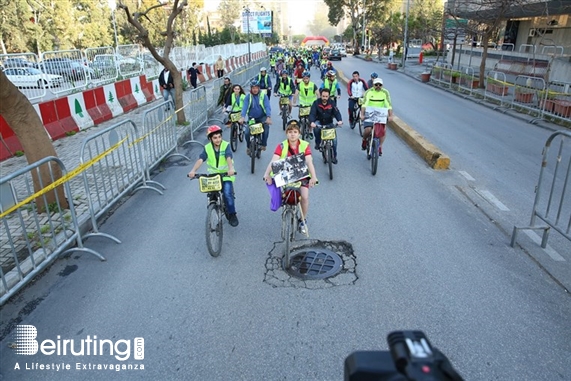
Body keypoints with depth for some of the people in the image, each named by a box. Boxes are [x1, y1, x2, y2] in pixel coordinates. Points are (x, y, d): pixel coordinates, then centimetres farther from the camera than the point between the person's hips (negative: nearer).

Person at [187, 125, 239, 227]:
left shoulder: (226, 145, -11)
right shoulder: (207, 148, -4)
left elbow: (229, 158, -28)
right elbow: (200, 159, -17)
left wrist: (231, 168, -48)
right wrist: (193, 170, -35)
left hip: (226, 174, -3)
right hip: (213, 175, 3)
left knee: (227, 193, -18)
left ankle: (232, 215, 0)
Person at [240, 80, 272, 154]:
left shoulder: (263, 96, -7)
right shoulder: (248, 97, -4)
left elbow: (267, 107, -18)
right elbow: (245, 107, -17)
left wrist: (269, 117, -36)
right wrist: (242, 117, -35)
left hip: (262, 117, -1)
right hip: (251, 118, 1)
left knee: (266, 126, -31)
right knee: (247, 133, -14)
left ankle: (263, 144, -14)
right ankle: (248, 147, 16)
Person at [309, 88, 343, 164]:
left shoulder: (331, 103, -11)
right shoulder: (316, 103, -15)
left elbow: (337, 112, -19)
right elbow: (312, 113, -24)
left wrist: (340, 120, -41)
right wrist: (312, 122, -46)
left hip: (329, 123, 1)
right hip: (319, 122, -1)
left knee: (334, 139, -12)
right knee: (316, 127, -37)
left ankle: (334, 156, 9)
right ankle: (318, 143, -11)